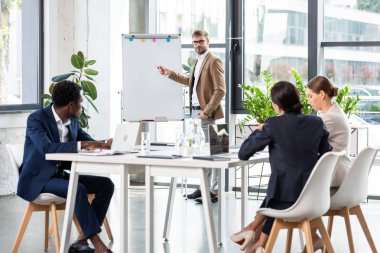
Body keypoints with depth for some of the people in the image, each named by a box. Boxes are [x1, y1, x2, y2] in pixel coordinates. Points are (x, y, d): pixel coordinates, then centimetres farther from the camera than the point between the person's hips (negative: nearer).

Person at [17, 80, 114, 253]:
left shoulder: (73, 121, 6)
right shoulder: (36, 119, -17)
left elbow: (87, 141, 10)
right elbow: (46, 148, -33)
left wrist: (104, 145, -13)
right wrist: (81, 145, -37)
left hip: (60, 174, 8)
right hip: (37, 179, -8)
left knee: (106, 184, -10)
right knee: (78, 189, -33)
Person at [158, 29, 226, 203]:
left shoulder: (214, 62, -11)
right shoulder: (198, 61, 16)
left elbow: (220, 90, -17)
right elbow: (190, 81, 33)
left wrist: (207, 111, -19)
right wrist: (169, 73, 29)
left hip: (207, 114, -9)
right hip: (196, 112, 9)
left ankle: (214, 192, -3)